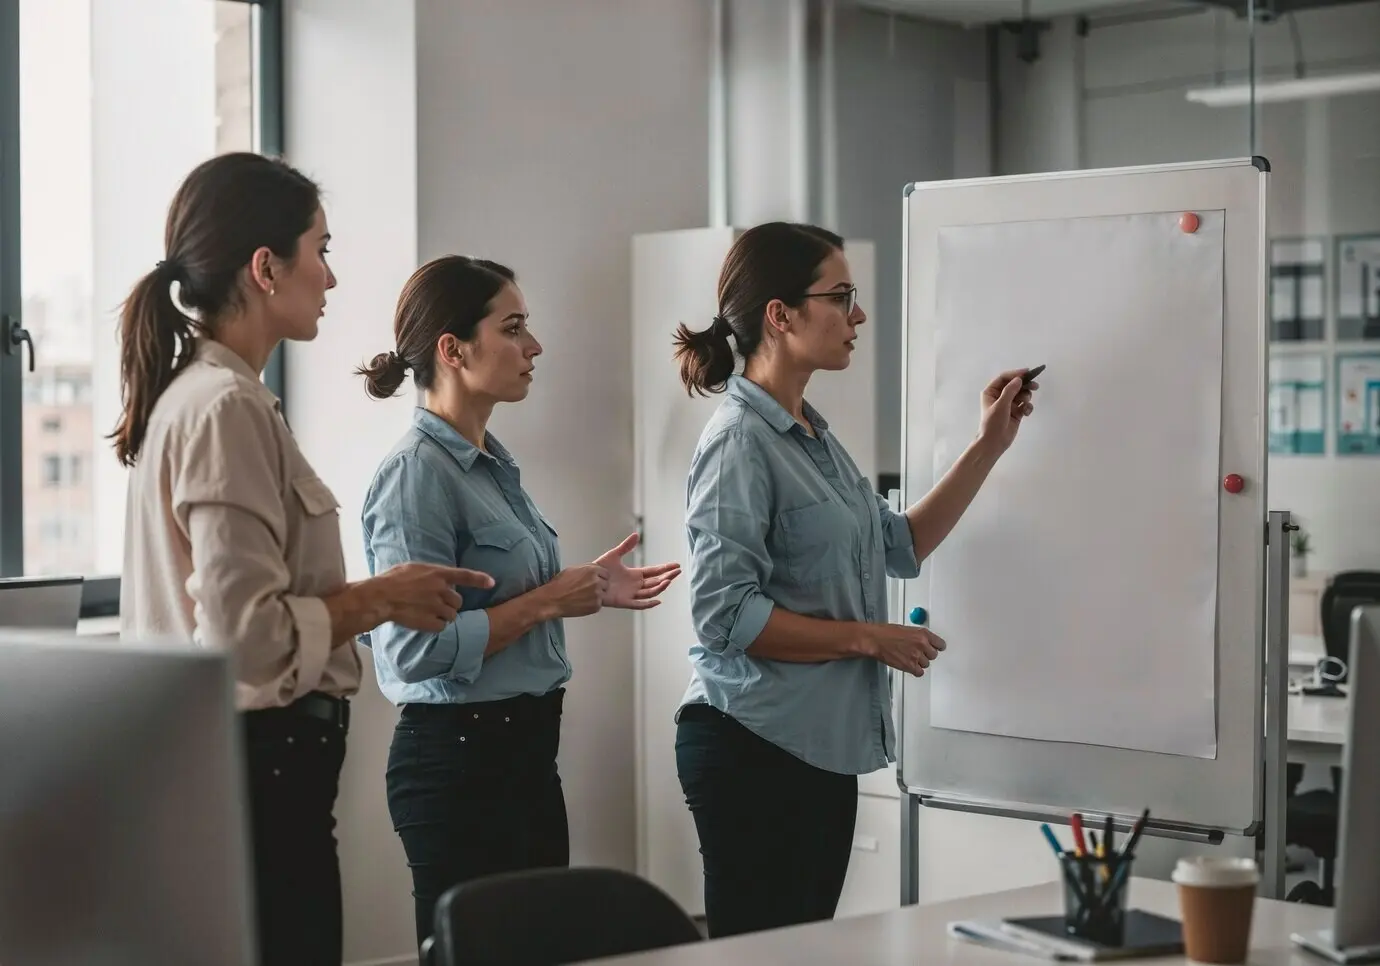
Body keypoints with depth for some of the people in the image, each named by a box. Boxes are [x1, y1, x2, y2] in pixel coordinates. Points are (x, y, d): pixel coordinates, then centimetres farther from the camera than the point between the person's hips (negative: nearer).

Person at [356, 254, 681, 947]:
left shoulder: (492, 462, 12)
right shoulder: (418, 472, -17)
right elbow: (416, 649, -24)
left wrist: (589, 589, 12)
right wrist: (548, 602, -17)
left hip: (524, 749, 10)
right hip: (457, 759, -9)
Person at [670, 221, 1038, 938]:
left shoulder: (811, 435, 12)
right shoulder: (741, 441, -15)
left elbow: (901, 546, 21)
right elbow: (724, 613, -21)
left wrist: (989, 446, 15)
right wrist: (868, 638, -15)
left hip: (823, 746, 9)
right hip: (754, 749, -9)